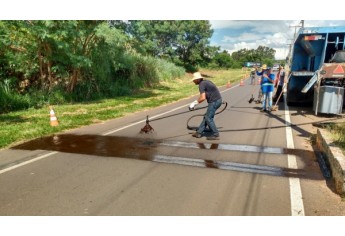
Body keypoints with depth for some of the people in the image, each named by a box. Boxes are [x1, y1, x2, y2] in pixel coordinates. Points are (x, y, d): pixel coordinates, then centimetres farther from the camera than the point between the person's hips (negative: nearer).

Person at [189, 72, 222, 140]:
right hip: (217, 100, 10)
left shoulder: (201, 84, -14)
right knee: (206, 116, 14)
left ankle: (215, 135, 2)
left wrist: (194, 103, -13)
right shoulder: (205, 82, 15)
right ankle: (199, 132, 21)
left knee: (208, 118, -3)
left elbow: (203, 98, -22)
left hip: (214, 101, -10)